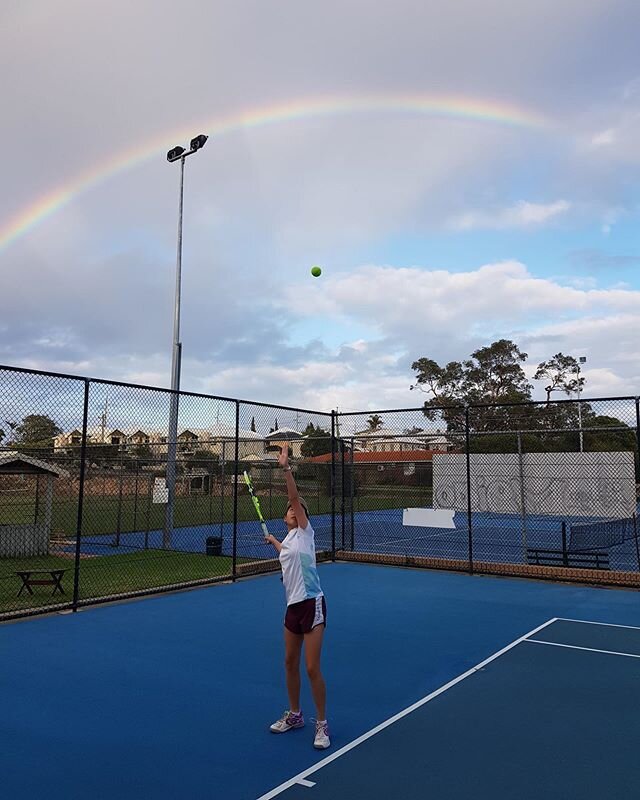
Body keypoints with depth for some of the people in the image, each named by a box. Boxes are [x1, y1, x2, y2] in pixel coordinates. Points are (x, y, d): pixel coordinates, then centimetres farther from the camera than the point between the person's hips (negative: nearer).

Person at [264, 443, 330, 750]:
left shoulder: (304, 532, -4)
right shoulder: (288, 540, 15)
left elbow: (295, 497, -16)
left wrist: (286, 468, -23)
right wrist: (273, 540, 51)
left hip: (311, 604, -8)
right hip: (293, 606, 8)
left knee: (312, 669, -5)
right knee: (290, 663, 16)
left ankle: (322, 724, 11)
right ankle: (294, 715, 35)